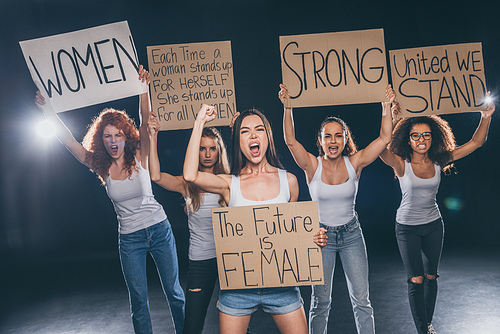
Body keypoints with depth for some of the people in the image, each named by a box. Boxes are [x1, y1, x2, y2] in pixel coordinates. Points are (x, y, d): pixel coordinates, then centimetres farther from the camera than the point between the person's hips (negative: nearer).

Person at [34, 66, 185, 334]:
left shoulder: (139, 157, -8)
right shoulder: (102, 167, -3)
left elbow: (146, 121, -21)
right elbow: (69, 141, -7)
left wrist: (144, 88, -33)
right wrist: (48, 110, -15)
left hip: (159, 230, -1)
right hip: (129, 238, 2)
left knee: (174, 292, 10)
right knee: (138, 300, 9)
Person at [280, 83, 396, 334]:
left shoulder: (354, 163, -4)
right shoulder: (313, 165, -9)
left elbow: (384, 138, -10)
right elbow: (290, 141, -22)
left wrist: (387, 106, -19)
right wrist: (287, 108, -31)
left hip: (351, 234, 2)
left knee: (361, 300, 7)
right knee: (321, 302, 8)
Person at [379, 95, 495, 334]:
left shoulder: (438, 161, -7)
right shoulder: (401, 163, -17)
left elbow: (476, 143, -3)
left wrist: (486, 118, -15)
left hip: (434, 225, 4)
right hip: (408, 227, -4)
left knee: (431, 276, 14)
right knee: (416, 280, -3)